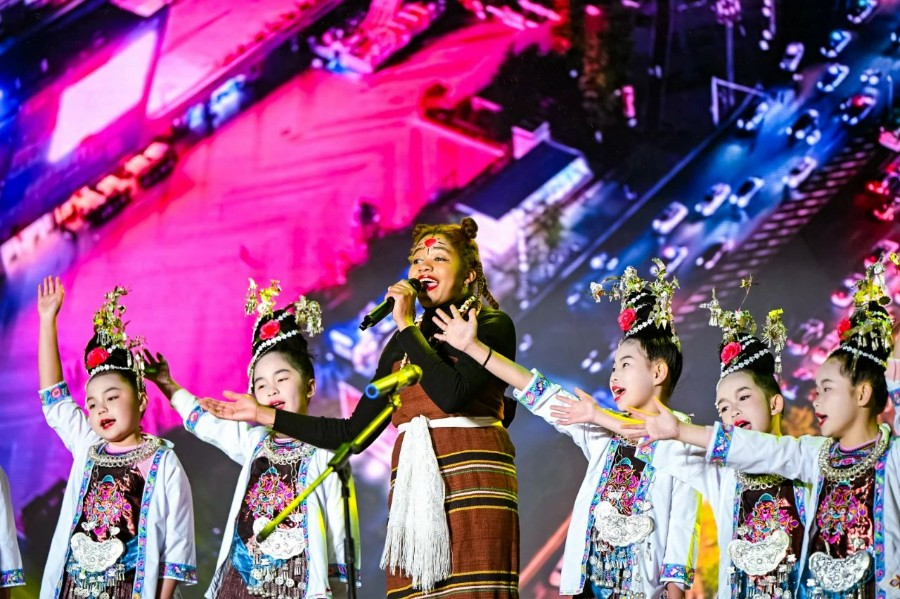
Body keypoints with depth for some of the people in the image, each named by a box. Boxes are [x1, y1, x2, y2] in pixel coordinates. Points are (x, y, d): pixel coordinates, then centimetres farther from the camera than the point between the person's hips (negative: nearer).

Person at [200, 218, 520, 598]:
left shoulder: (493, 325, 3)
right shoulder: (402, 343, 19)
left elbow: (452, 393, -17)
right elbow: (355, 433, 18)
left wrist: (406, 325, -5)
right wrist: (262, 414, 18)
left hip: (473, 483, -5)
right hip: (414, 487, 5)